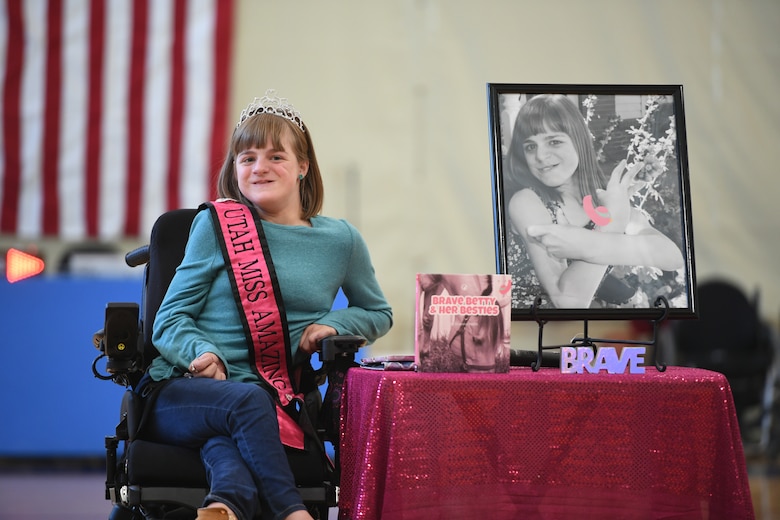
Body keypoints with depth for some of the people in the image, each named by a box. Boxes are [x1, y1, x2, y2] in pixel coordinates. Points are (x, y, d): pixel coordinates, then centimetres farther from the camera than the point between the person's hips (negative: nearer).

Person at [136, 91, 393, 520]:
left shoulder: (340, 240, 14)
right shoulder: (216, 225, 7)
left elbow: (378, 313, 30)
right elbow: (170, 318, 7)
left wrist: (334, 323, 7)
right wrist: (203, 353, -17)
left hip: (269, 403, 1)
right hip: (181, 391, -1)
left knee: (227, 450, -37)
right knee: (248, 400, -38)